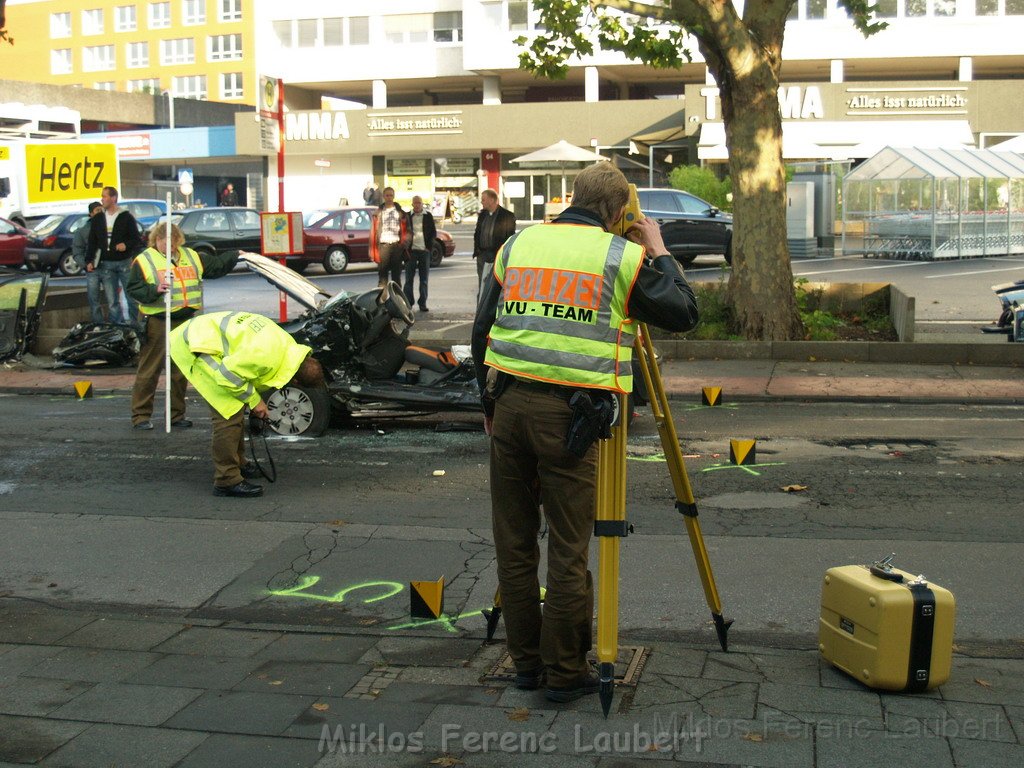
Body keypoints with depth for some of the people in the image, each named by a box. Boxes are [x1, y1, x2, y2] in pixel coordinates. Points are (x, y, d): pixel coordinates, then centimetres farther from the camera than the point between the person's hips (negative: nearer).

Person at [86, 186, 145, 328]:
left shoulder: (126, 217, -2)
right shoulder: (97, 219, 10)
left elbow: (137, 238, -1)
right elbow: (92, 241, 14)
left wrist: (126, 244, -20)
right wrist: (89, 260, 7)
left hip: (125, 262, -3)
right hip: (106, 264, 3)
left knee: (131, 296, 0)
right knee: (112, 300, 4)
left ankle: (132, 324, 9)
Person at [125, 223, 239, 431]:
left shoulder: (191, 257, 15)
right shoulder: (144, 260, 0)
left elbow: (217, 266, 24)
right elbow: (134, 289, -6)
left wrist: (236, 255, 21)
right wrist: (155, 290, -20)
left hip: (185, 321, 5)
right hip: (157, 322, -5)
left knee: (181, 372, 10)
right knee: (148, 371, -2)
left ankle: (177, 414, 19)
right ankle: (140, 416, 3)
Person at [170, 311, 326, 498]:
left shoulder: (287, 344, -2)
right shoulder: (267, 356, -31)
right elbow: (227, 375, -25)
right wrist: (254, 400, -13)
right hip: (197, 345, -10)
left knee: (235, 410, 18)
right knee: (230, 413, -13)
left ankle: (237, 466, 33)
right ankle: (227, 481, -8)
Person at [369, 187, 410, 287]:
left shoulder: (400, 212, 12)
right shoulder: (379, 212, 8)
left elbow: (406, 230, 9)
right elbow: (373, 231, 3)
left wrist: (405, 242, -8)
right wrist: (373, 250, -5)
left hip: (397, 245, 2)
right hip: (383, 244, -1)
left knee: (396, 275, 6)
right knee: (383, 275, -5)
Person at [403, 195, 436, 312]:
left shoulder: (428, 216, 7)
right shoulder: (407, 216, 5)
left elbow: (433, 232, 9)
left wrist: (429, 246, -2)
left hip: (424, 251, 1)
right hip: (411, 251, -1)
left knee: (424, 279, 3)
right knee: (409, 279, -1)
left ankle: (423, 303, 8)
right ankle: (408, 303, 4)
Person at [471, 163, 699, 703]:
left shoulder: (517, 245, 14)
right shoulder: (623, 257, 1)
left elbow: (481, 330, 15)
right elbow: (684, 313, 7)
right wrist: (659, 253, 18)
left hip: (509, 403, 4)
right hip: (569, 411, -4)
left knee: (514, 543, 13)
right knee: (568, 549, 4)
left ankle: (526, 662, 23)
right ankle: (565, 672, 12)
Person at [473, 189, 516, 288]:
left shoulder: (507, 215, -5)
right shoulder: (482, 214, 13)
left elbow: (510, 236, -5)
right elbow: (477, 233, 19)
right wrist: (476, 250, 8)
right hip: (483, 255, 6)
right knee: (482, 284, 8)